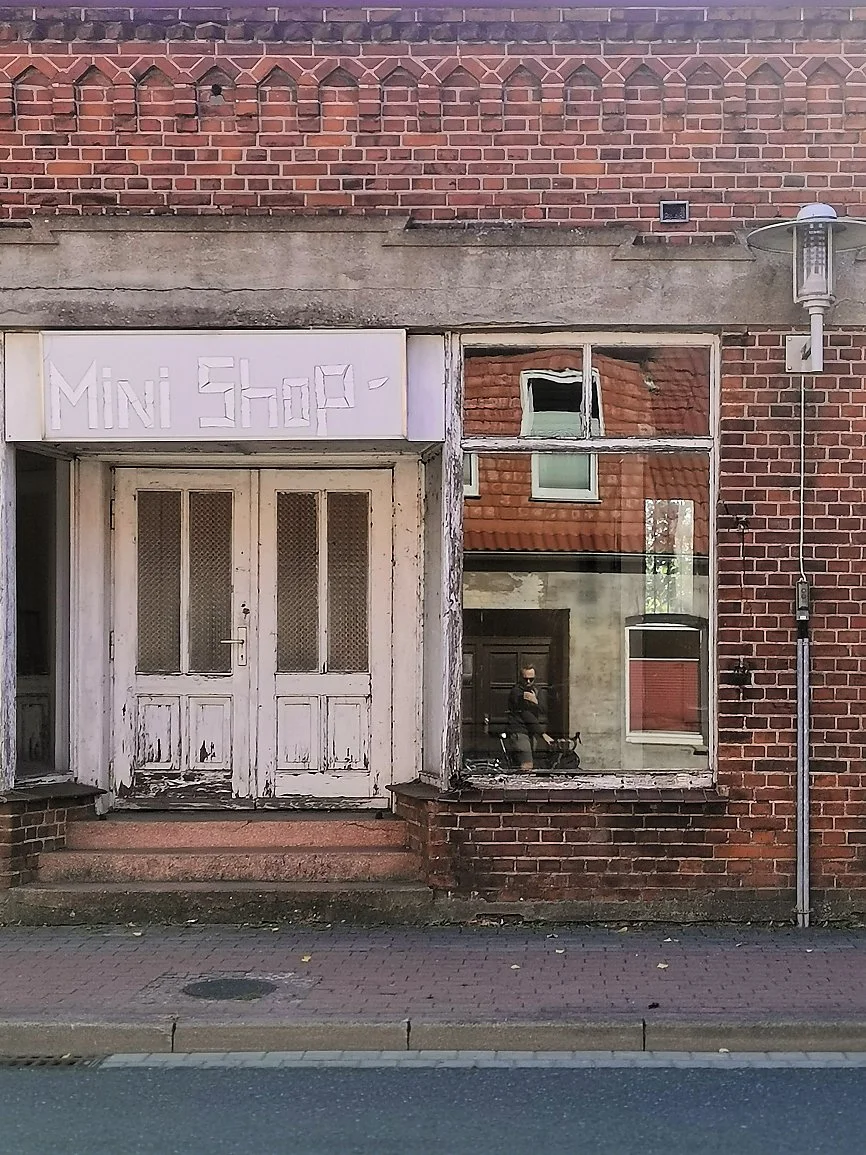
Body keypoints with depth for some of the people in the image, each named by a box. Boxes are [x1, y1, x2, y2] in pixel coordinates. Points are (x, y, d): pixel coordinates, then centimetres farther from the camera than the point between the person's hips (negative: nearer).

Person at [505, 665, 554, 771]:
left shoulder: (537, 691, 14)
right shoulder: (516, 692, -9)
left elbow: (543, 710, 0)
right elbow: (527, 716, -15)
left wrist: (535, 701, -22)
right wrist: (543, 734, -19)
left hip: (533, 733, 7)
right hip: (519, 732, -7)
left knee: (532, 767, 4)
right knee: (527, 766, -18)